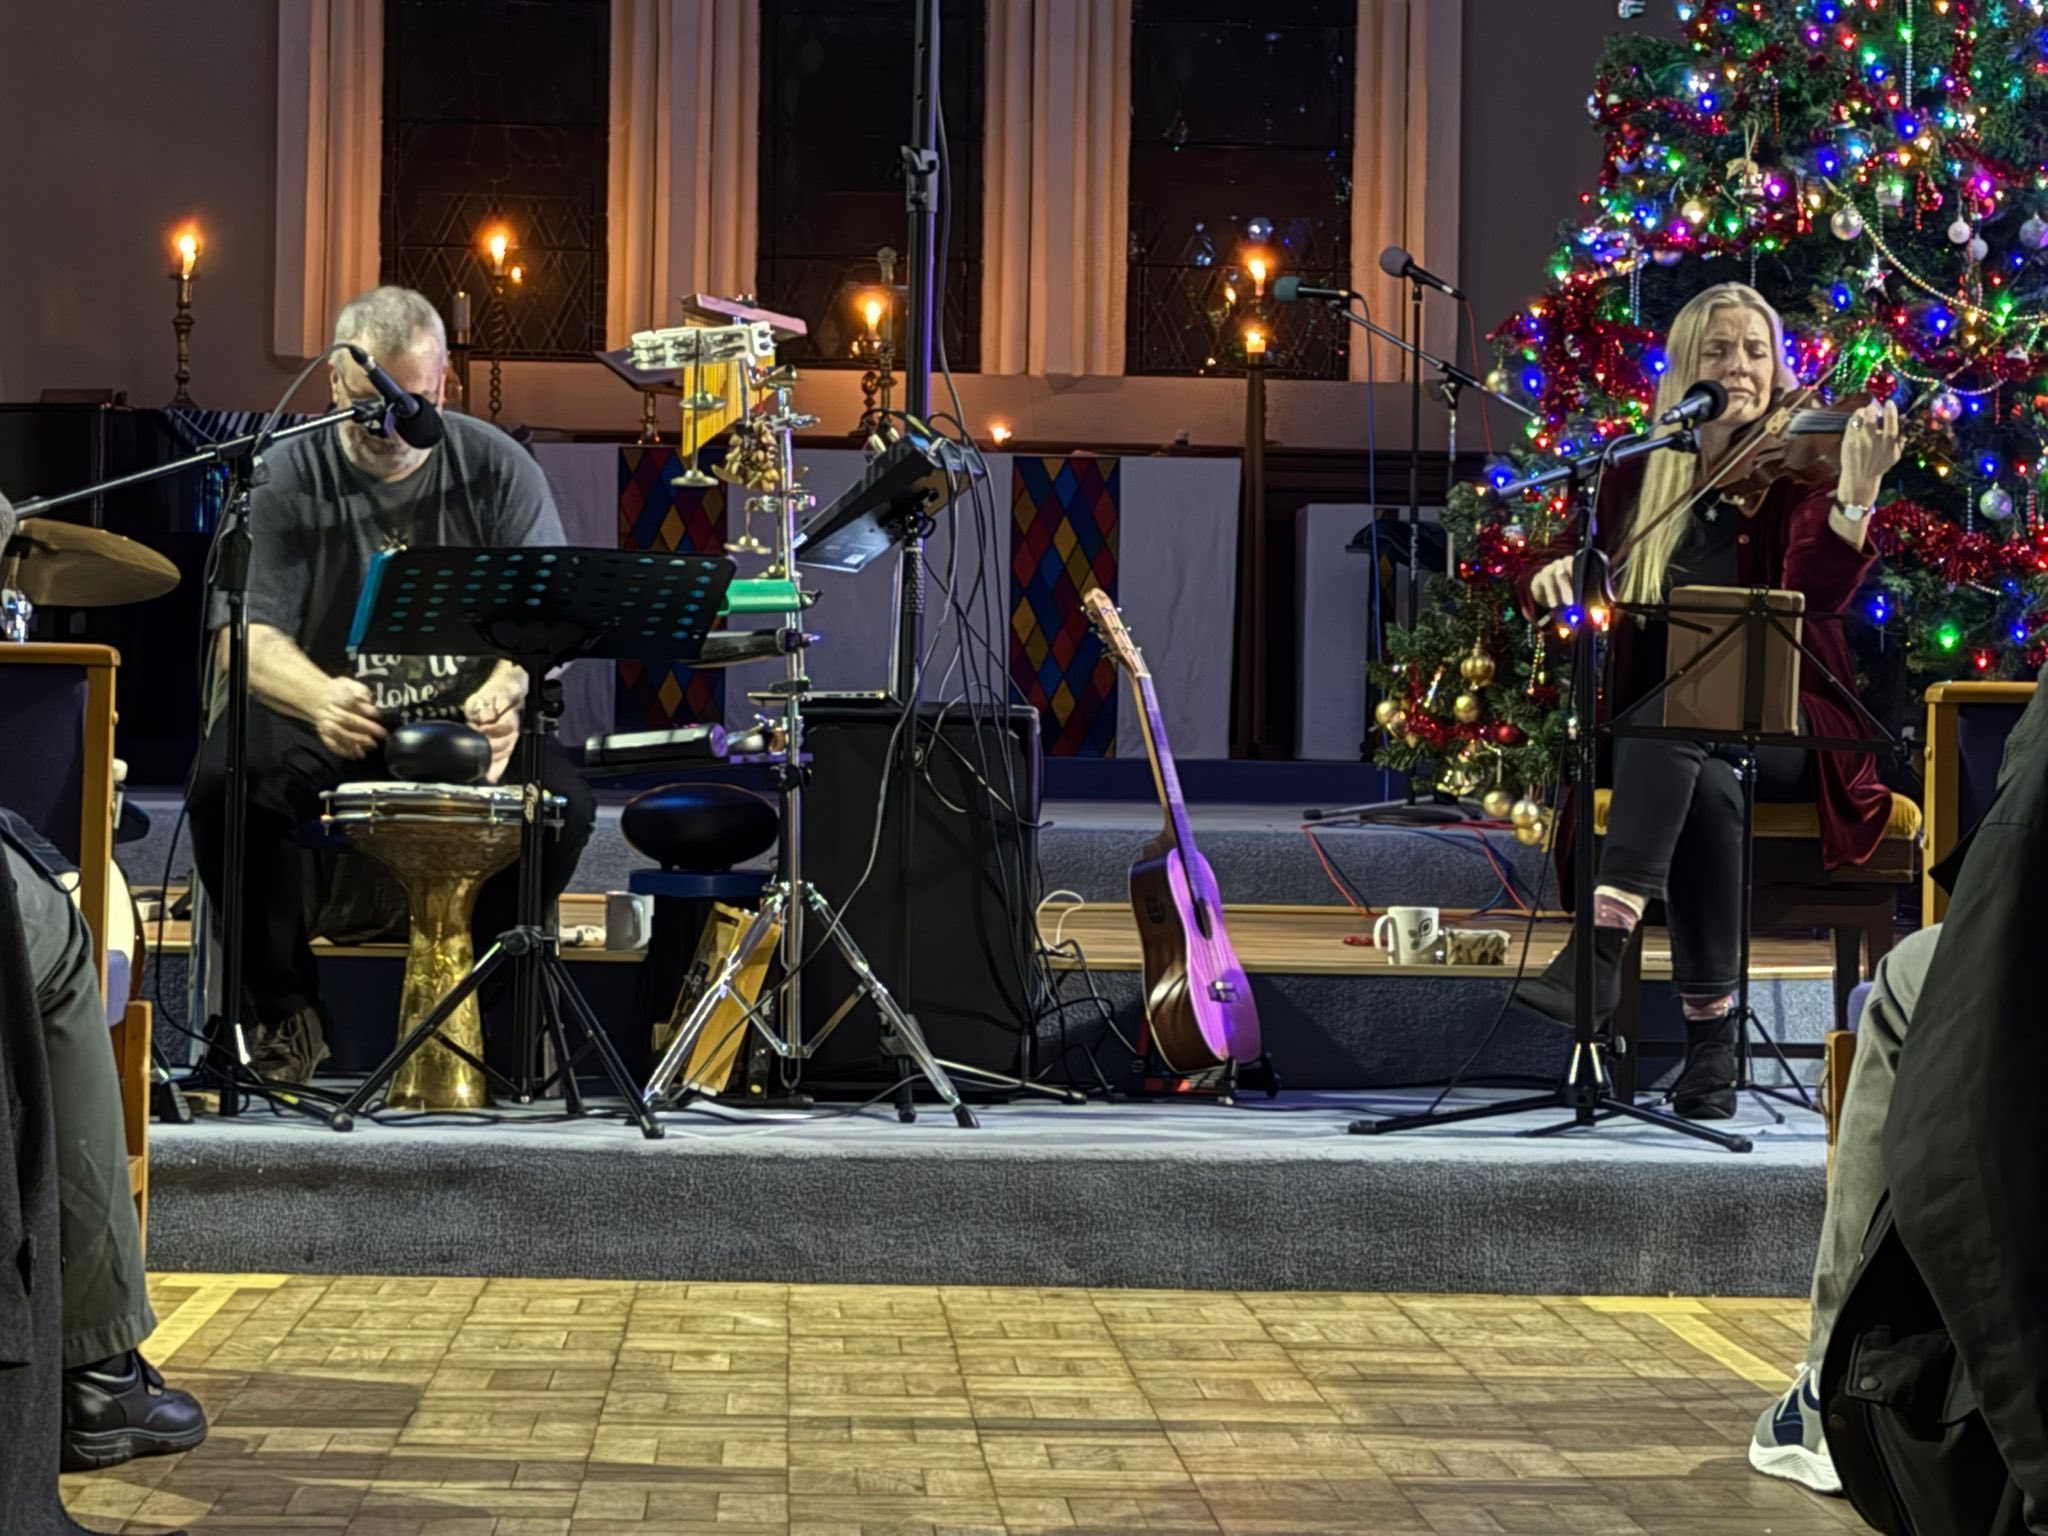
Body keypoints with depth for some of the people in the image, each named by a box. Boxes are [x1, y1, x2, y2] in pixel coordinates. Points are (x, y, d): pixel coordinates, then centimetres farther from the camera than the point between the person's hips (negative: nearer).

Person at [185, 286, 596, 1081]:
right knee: (225, 779, -31)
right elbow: (249, 635, -11)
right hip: (323, 724, 0)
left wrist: (507, 688, -30)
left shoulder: (497, 469, 1)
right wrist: (320, 698, -35)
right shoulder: (290, 476, -2)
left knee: (563, 798, -30)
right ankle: (287, 1009, -9)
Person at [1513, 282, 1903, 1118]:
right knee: (1708, 792, -34)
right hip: (1664, 729, 2)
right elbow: (1582, 601, 14)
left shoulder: (1798, 467, 1)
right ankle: (1712, 1042, -34)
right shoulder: (1639, 479, 11)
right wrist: (1557, 577, -10)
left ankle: (1602, 952, -48)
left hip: (1784, 730, -2)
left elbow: (1820, 591, -17)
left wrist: (1859, 490, -34)